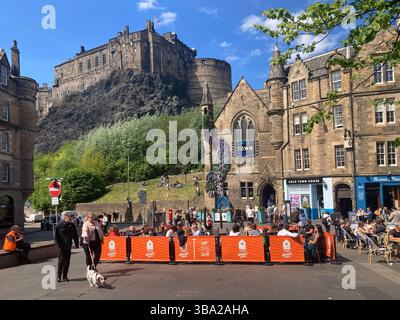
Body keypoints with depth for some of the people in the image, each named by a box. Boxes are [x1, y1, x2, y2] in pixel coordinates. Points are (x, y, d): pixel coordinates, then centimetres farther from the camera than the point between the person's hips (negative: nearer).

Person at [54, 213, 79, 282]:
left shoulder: (72, 225, 5)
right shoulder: (59, 226, -8)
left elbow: (75, 235, 13)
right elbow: (56, 237, -7)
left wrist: (77, 244, 10)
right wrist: (58, 247, -14)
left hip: (68, 246, 4)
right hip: (61, 246, -4)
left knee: (67, 261, 5)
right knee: (61, 260, -8)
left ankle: (65, 276, 12)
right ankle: (58, 276, 4)